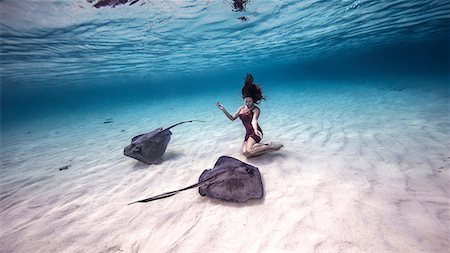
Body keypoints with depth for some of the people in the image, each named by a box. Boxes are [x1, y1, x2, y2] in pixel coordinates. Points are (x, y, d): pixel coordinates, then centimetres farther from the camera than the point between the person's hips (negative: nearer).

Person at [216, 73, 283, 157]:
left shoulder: (256, 109, -4)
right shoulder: (241, 108, 15)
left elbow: (254, 121, -21)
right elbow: (232, 118, 16)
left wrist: (256, 130, -43)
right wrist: (223, 109, 5)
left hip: (255, 132, -6)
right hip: (248, 133, 7)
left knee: (248, 151, -29)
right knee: (245, 152, -19)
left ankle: (270, 146, -10)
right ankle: (267, 146, -4)